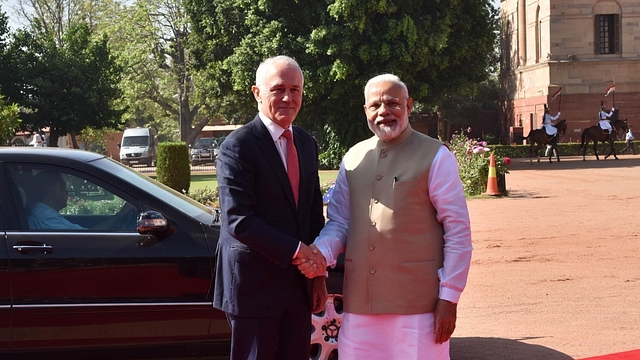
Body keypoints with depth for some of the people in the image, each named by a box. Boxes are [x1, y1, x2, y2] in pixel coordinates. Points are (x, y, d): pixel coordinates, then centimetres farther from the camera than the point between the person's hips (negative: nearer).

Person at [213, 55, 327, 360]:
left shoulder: (306, 144, 12)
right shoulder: (238, 146, -12)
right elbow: (238, 220, -20)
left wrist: (318, 275, 12)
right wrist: (296, 250, -21)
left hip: (299, 282, 7)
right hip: (254, 283, -7)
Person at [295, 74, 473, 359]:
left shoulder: (435, 156, -3)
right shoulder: (353, 159, 11)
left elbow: (458, 230, -5)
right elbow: (339, 223, 14)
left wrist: (449, 297, -9)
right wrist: (320, 253, -8)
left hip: (417, 304, -4)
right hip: (360, 303, 4)